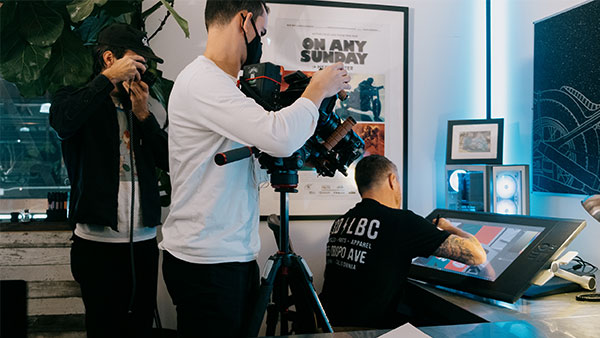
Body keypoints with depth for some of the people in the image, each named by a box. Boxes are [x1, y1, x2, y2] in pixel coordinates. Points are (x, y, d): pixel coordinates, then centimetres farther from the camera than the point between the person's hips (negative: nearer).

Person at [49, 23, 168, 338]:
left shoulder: (141, 107, 17)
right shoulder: (75, 98, 3)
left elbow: (168, 161, 8)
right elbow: (63, 122, -23)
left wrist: (143, 115, -3)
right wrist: (109, 78, -17)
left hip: (144, 241, 5)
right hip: (98, 242, -4)